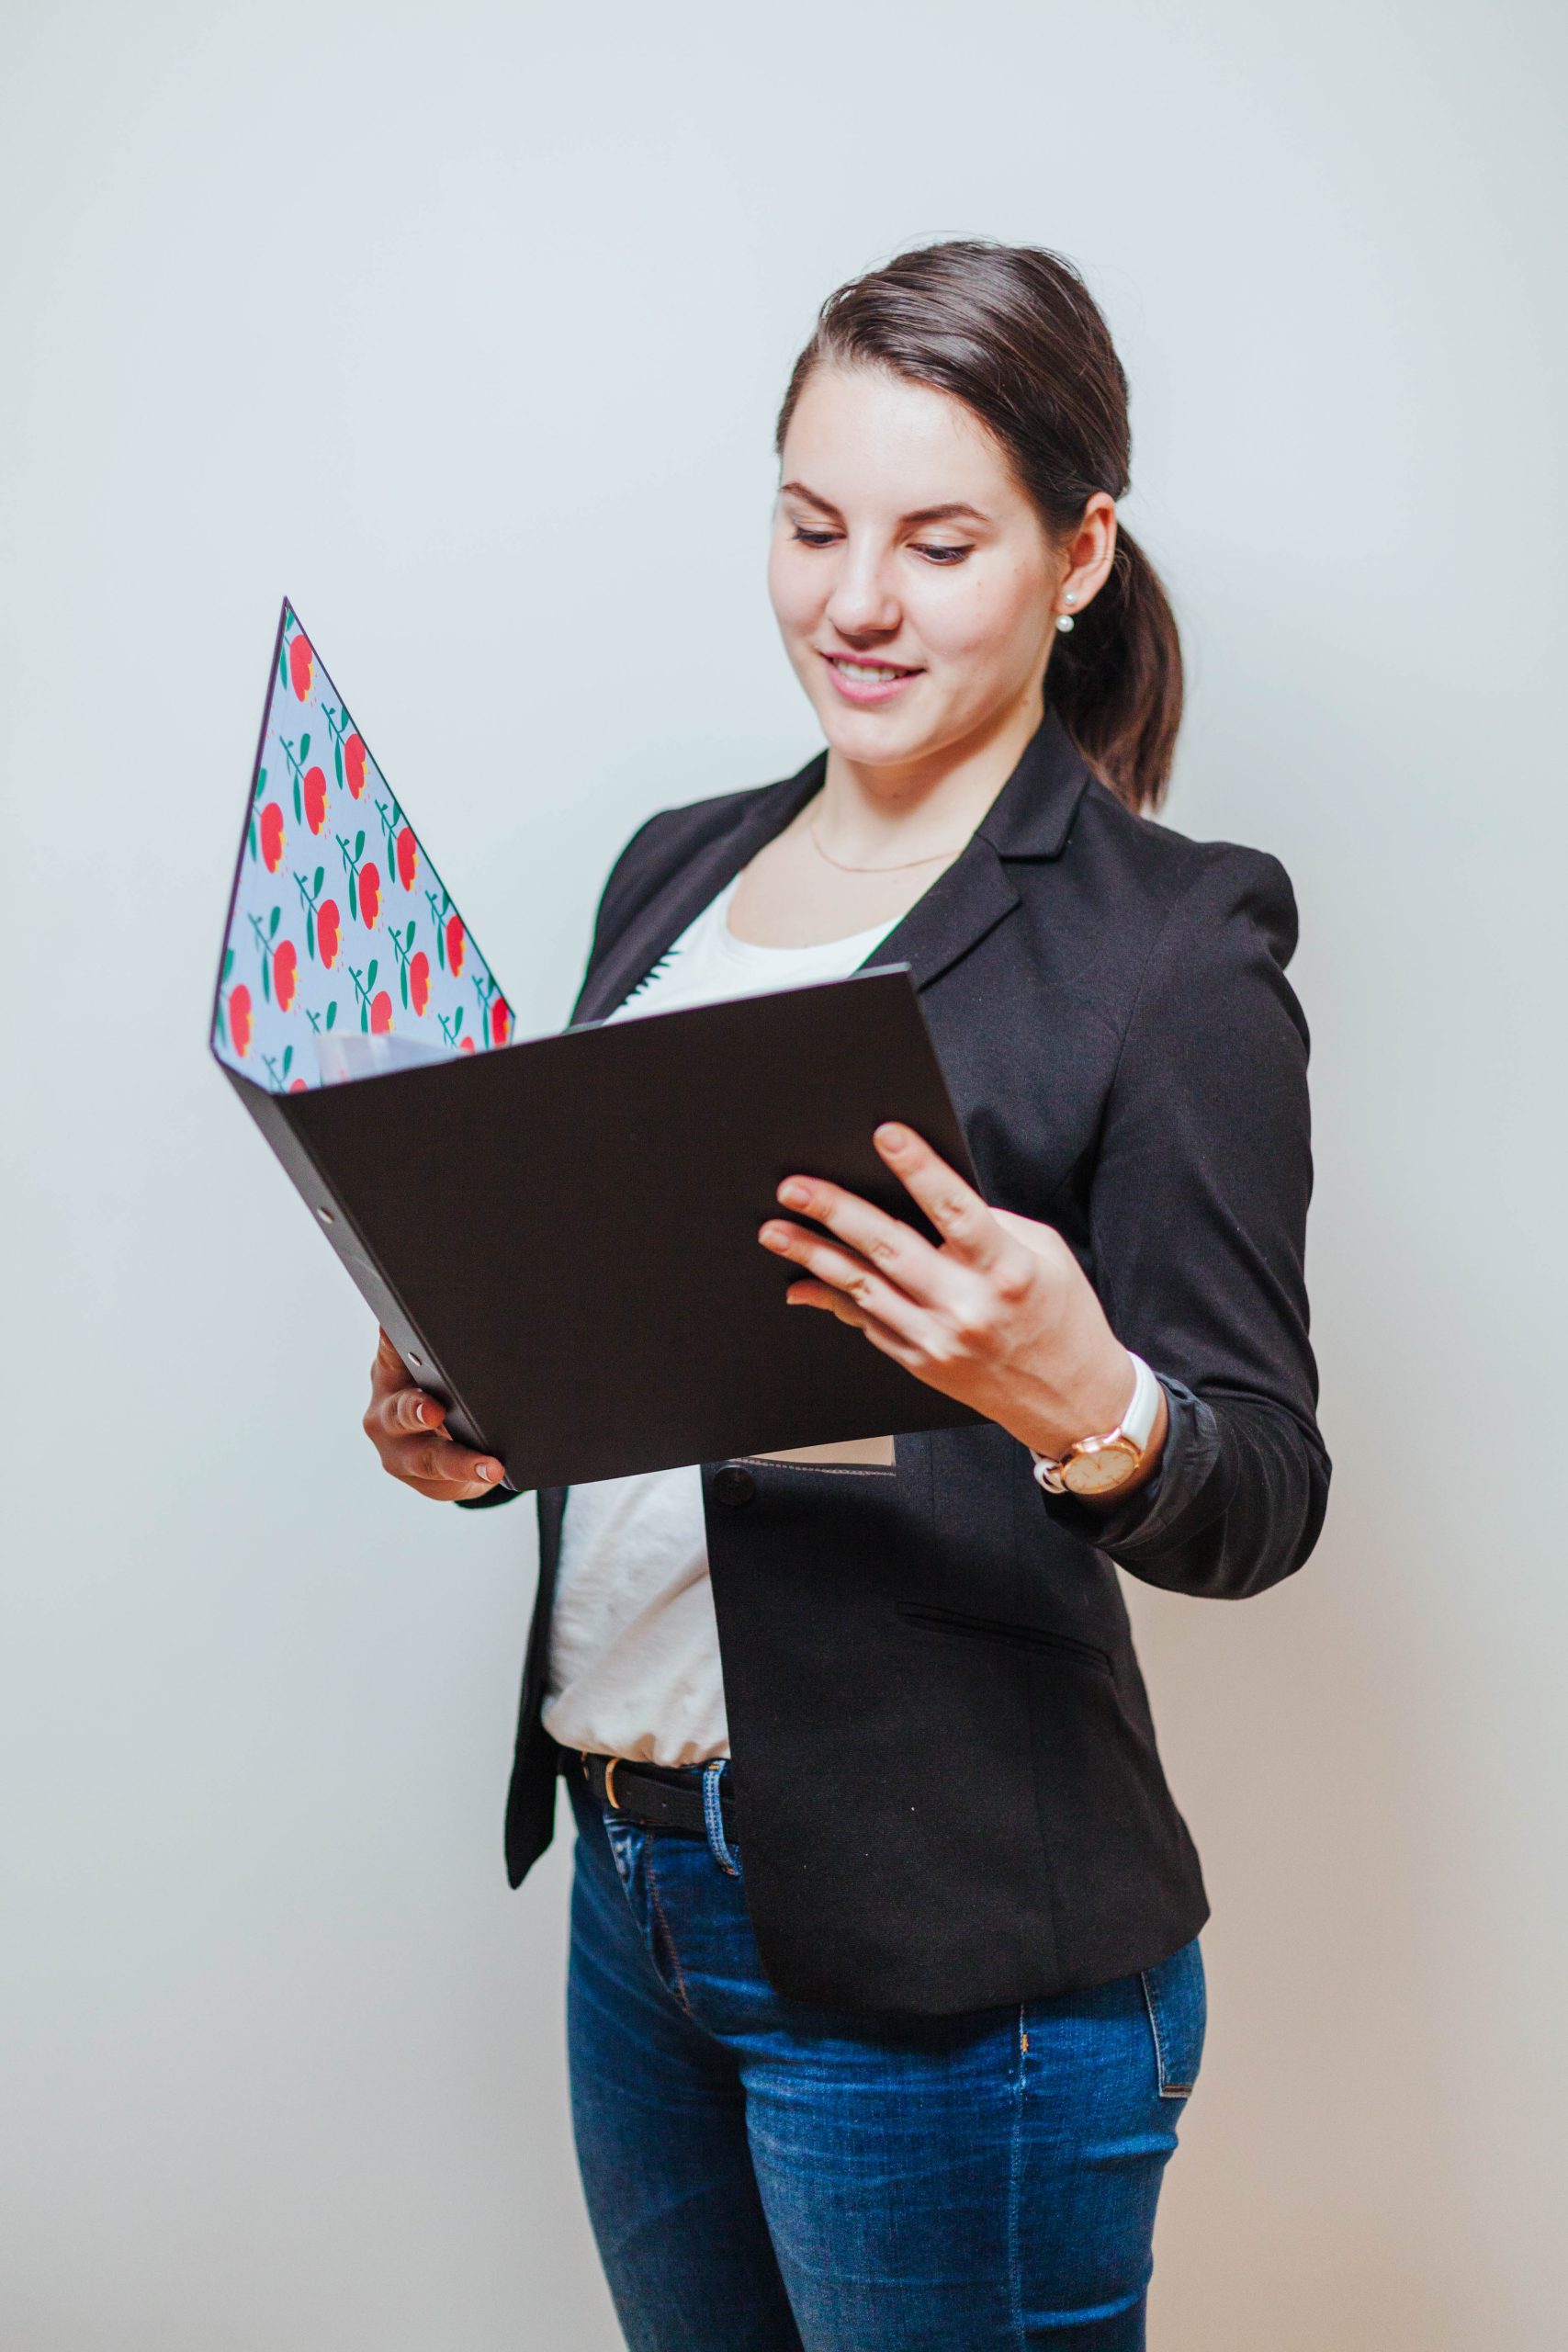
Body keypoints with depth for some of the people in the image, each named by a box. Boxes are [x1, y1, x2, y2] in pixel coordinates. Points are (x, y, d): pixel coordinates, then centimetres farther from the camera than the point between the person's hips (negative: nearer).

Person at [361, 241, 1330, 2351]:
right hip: (626, 1875, 7)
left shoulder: (1171, 945, -11)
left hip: (951, 1963, -6)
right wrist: (462, 1408, -4)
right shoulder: (677, 868, 8)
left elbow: (1264, 1503, -13)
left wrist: (1090, 1408, -33)